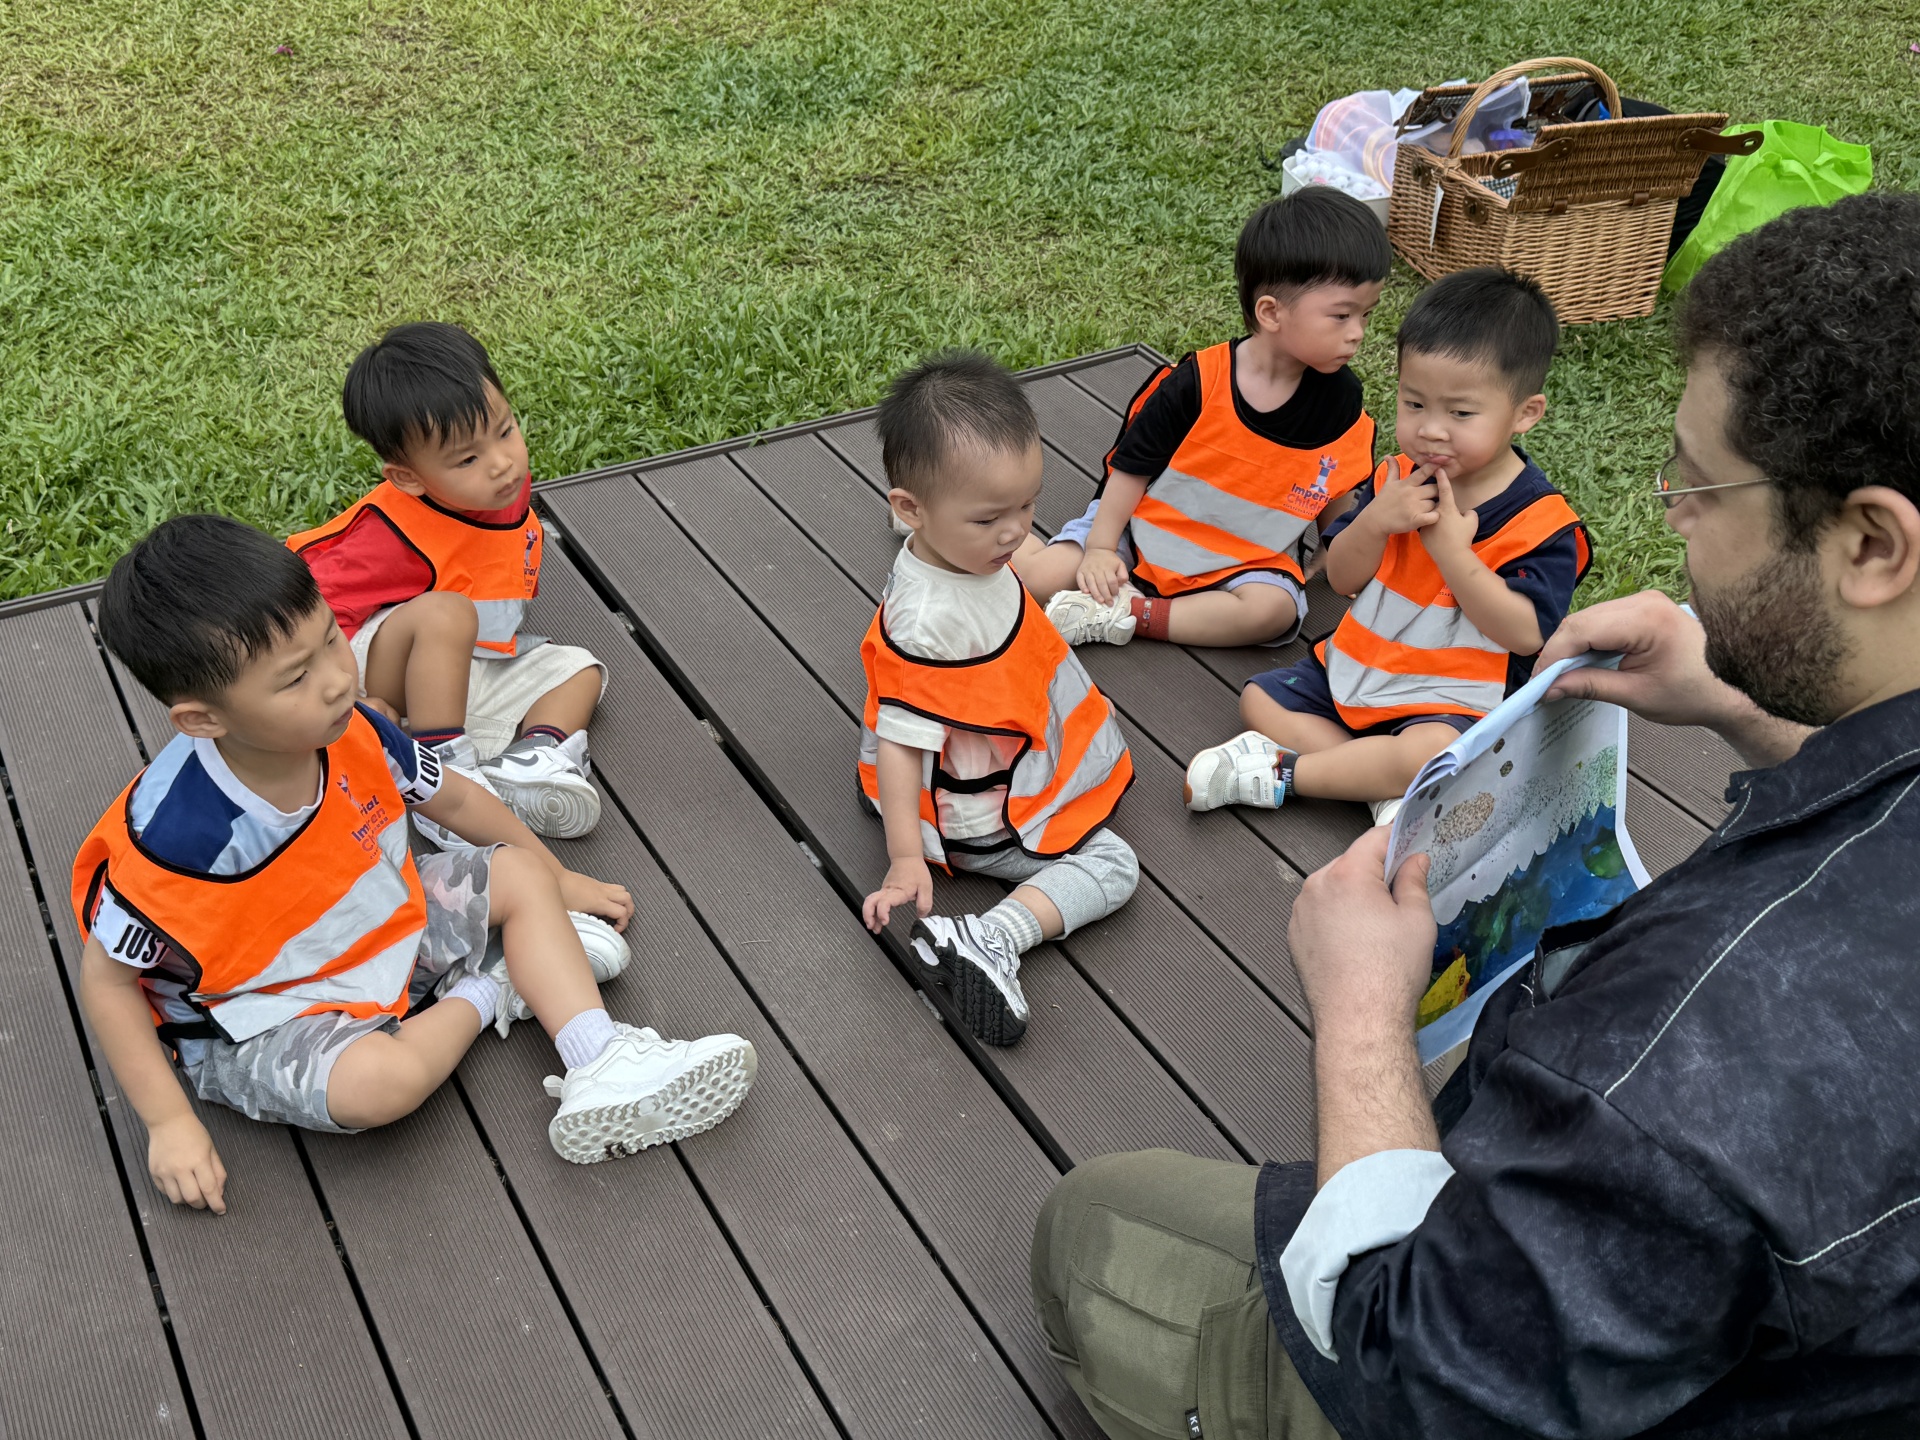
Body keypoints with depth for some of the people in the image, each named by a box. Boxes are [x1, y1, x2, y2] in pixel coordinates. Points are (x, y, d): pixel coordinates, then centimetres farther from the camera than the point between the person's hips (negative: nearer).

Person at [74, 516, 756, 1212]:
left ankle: (602, 1074, -5)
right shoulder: (177, 835, -34)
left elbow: (452, 798, 4)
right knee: (380, 1080, -36)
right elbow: (106, 977, -19)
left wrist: (560, 879, 17)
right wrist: (170, 1123, -19)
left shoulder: (349, 733, -16)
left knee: (519, 875, 5)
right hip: (255, 1029, -7)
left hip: (379, 925, 7)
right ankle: (487, 994, -4)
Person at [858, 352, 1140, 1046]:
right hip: (978, 819, -10)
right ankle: (990, 939, -24)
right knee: (1111, 867, -10)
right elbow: (900, 745, -33)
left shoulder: (970, 553, -8)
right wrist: (906, 859, -31)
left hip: (1012, 758, 10)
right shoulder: (928, 624, -37)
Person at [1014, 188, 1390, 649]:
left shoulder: (1343, 404, -8)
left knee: (1273, 609, -33)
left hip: (1247, 559, 2)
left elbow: (1339, 504, 5)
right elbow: (1132, 467, -9)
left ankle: (1129, 614, -23)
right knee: (1040, 576, -20)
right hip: (1147, 530, -2)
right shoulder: (1197, 382, -16)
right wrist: (1100, 548, -11)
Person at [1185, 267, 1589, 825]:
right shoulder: (1397, 479, 0)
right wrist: (1374, 522, -20)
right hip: (1354, 669, 7)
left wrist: (1452, 550, -29)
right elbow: (1341, 579, 1)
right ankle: (1383, 786, -16)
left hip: (1448, 699, -7)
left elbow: (1525, 633, -23)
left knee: (1429, 756, -36)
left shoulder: (1541, 521, -16)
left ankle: (1281, 772, -18)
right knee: (1260, 698, -1)